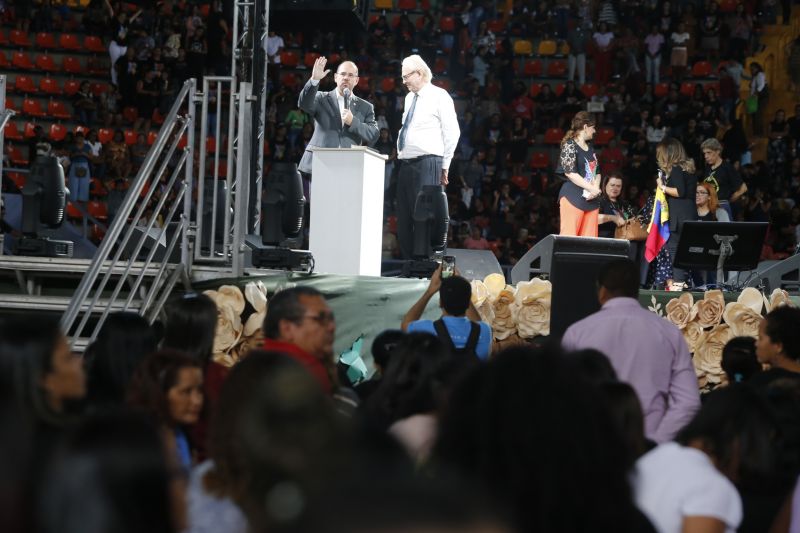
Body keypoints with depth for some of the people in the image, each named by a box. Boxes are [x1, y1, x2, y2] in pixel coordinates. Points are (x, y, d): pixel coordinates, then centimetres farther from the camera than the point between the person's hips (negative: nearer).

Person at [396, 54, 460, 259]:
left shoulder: (439, 96, -3)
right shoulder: (410, 98, 19)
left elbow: (452, 132, -6)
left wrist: (444, 165, -5)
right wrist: (400, 153, 16)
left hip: (427, 165, -8)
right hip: (406, 164, 8)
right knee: (404, 220, 6)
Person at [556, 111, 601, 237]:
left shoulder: (590, 149, 18)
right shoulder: (569, 145, -5)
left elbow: (597, 172, 17)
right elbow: (570, 173, -14)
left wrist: (595, 189, -4)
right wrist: (592, 188, -14)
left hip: (592, 200, 7)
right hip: (574, 198, -7)